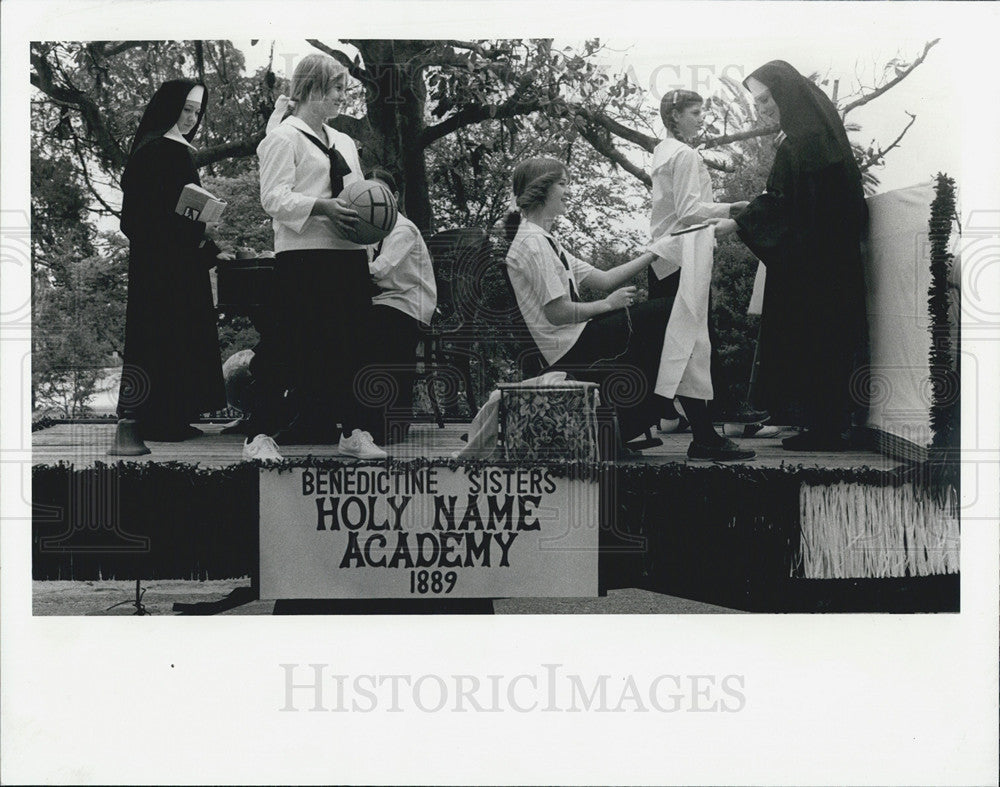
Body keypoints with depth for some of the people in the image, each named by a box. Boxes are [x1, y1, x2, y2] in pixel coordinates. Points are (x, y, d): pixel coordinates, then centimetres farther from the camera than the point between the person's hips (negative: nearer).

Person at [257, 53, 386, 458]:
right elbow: (274, 198, -11)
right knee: (306, 346, -6)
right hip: (304, 256, -7)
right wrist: (322, 207, -24)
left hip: (348, 253, 7)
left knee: (352, 345, 1)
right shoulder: (284, 137, 0)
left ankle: (354, 431, 3)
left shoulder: (344, 143, 24)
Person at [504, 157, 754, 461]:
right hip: (571, 349, -10)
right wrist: (608, 304, -8)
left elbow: (603, 280, 16)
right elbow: (557, 312, -20)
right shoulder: (532, 242, -12)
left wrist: (655, 253, 11)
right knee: (672, 311, -9)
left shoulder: (544, 241, 20)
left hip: (577, 346, 10)